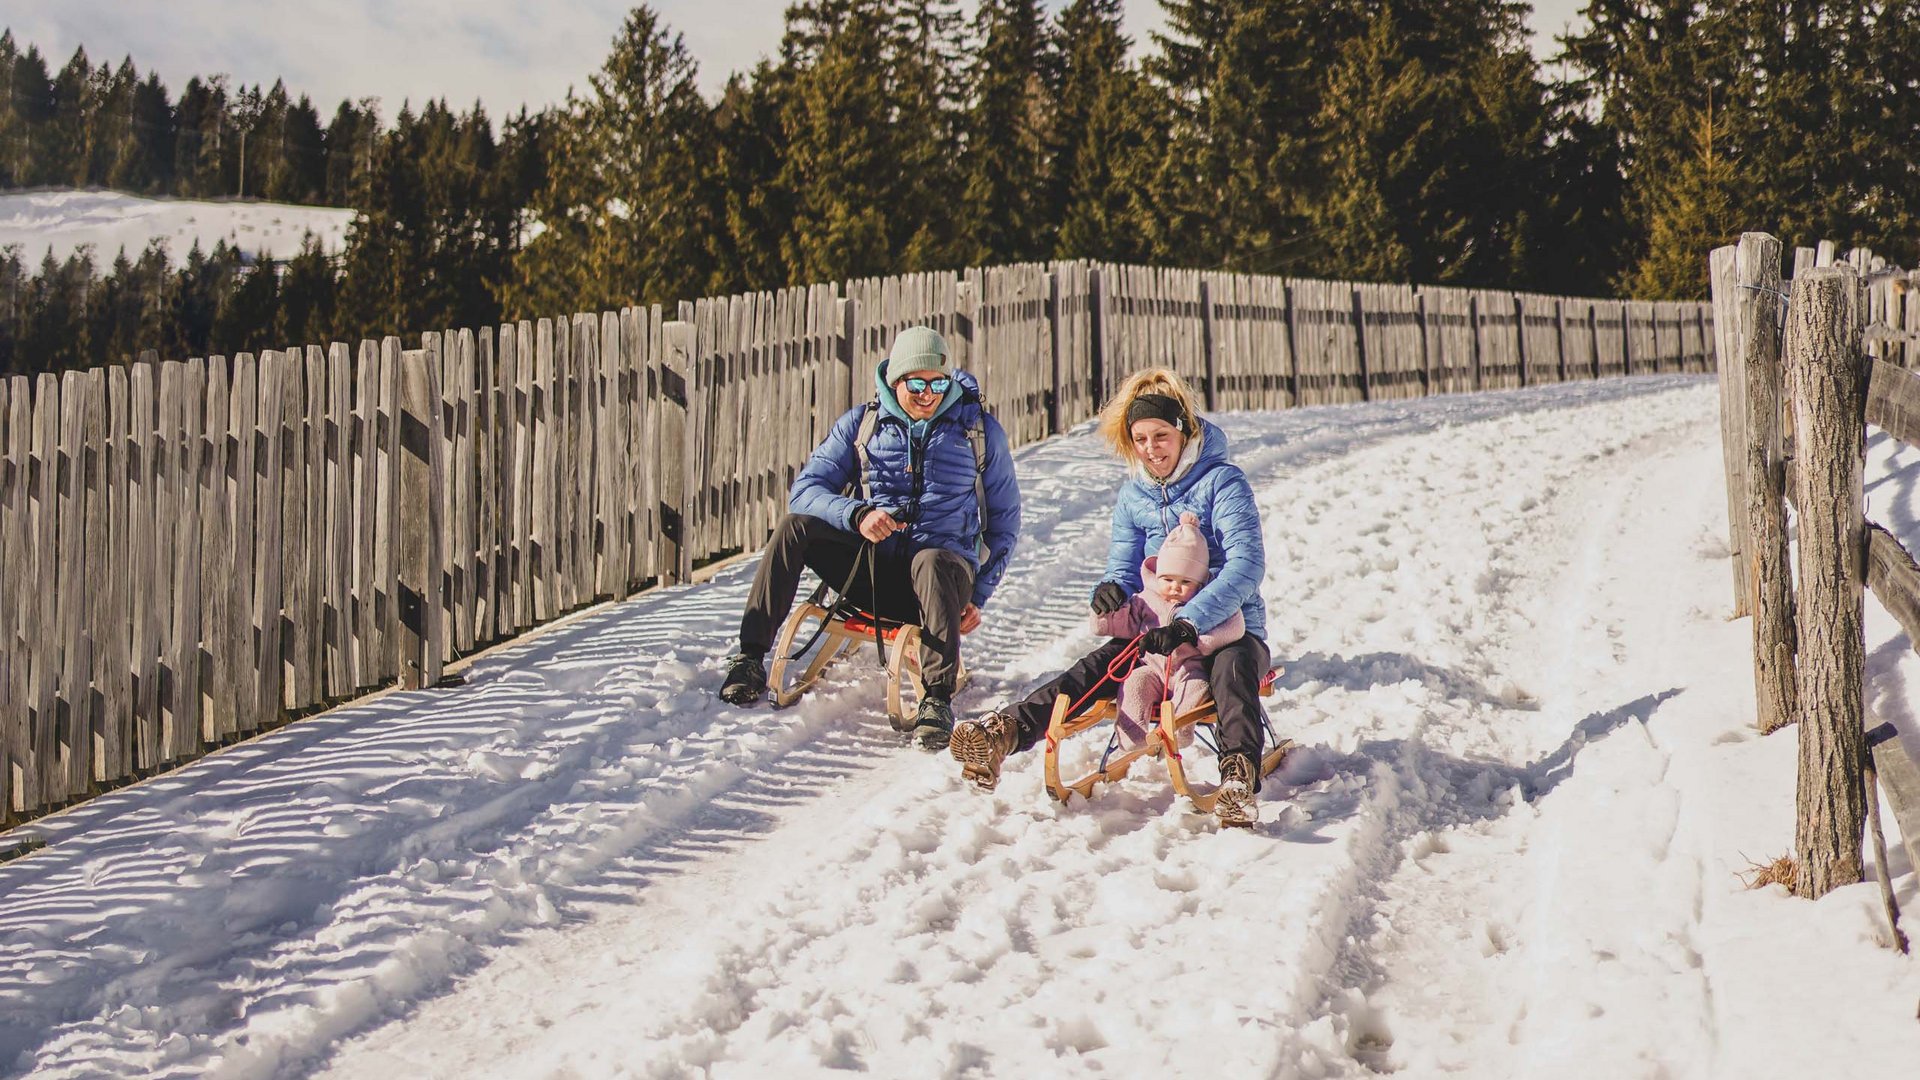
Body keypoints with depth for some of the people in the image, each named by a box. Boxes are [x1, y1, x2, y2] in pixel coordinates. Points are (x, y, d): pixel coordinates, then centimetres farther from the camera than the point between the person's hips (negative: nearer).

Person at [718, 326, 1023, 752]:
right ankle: (750, 660, -23)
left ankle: (937, 701, -45)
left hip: (945, 564, -2)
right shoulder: (861, 424, 6)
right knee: (795, 526, -22)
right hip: (871, 570, 2)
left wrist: (978, 596, -2)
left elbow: (1005, 522, 10)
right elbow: (805, 489, -2)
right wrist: (857, 515, -24)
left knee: (933, 564, -39)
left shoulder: (980, 430, 4)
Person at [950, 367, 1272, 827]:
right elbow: (1124, 567, 11)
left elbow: (1247, 563, -20)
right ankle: (1004, 731, -43)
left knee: (1231, 669, -39)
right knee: (1096, 668, -23)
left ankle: (1239, 775, -61)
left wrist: (1190, 622, -33)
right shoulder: (1133, 496, 10)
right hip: (1159, 630, 4)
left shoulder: (1222, 482, -8)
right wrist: (1111, 590, -17)